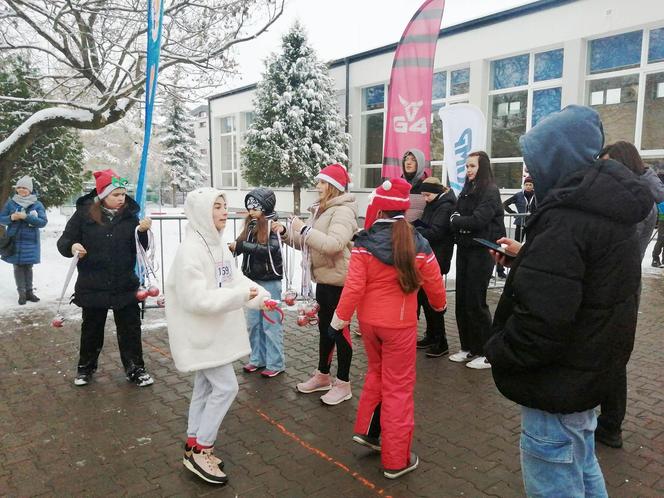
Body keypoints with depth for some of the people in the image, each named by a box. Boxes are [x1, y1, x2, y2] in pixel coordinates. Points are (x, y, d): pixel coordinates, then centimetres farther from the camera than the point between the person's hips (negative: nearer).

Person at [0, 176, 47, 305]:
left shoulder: (37, 204, 0)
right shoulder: (10, 203, 4)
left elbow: (43, 222, -8)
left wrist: (26, 217, -19)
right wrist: (11, 218, -14)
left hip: (30, 242, -1)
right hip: (14, 241, 1)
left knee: (28, 267, 4)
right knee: (18, 267, 2)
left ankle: (29, 292, 13)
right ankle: (22, 293, 8)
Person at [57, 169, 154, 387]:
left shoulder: (130, 215, -2)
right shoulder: (84, 214, -6)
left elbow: (140, 250, -1)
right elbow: (64, 241, -1)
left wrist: (142, 231, -19)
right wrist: (72, 247, -23)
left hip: (125, 285, 1)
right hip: (92, 286, -1)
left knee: (130, 328, 6)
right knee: (91, 329, 16)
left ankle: (135, 369, 20)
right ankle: (86, 367, 36)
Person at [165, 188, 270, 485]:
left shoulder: (218, 244, 7)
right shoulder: (191, 250, -22)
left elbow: (235, 278, 8)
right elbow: (196, 299, -27)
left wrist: (260, 296, -9)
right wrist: (241, 295, -31)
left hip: (215, 329, 9)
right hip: (202, 332, -9)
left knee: (206, 386, 17)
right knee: (226, 386, -5)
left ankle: (194, 446, 32)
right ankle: (200, 451, 12)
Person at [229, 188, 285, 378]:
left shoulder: (274, 225, -11)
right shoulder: (251, 225, 8)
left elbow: (269, 250, -24)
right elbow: (243, 247, 8)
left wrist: (240, 245, -21)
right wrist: (232, 247, -13)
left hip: (269, 281, -7)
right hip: (252, 280, 7)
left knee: (270, 324, 0)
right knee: (254, 322, 14)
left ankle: (276, 364, 12)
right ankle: (257, 359, 28)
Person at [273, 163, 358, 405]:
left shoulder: (343, 211, -17)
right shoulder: (320, 210, 13)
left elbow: (333, 244, -32)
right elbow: (305, 241, 17)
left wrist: (304, 228, -28)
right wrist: (285, 232, 1)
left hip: (338, 281, -9)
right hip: (323, 279, 9)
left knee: (340, 330, 2)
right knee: (325, 328, 19)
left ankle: (343, 384, 16)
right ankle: (323, 376, 34)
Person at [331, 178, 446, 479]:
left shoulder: (364, 244, -11)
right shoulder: (418, 245, -8)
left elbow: (353, 288, -15)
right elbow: (434, 285, 2)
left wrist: (339, 321, -6)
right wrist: (439, 305, 23)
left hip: (368, 321, 2)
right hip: (400, 325, -1)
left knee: (376, 372, 27)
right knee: (398, 388, 9)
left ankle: (366, 430, 30)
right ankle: (396, 460, 18)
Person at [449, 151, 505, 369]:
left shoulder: (490, 191, -9)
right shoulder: (467, 190, 14)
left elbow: (478, 220, -19)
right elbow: (457, 214, 13)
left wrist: (456, 221, -6)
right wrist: (456, 220, -8)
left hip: (481, 251, -7)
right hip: (464, 249, 7)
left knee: (475, 302, -4)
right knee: (461, 300, 9)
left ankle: (486, 353, 8)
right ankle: (468, 347, 21)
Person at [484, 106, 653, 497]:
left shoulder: (568, 216, -25)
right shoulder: (607, 207, 8)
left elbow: (541, 315, -30)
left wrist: (498, 352, -14)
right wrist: (525, 257, 14)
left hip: (559, 380, -10)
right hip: (592, 368, 10)